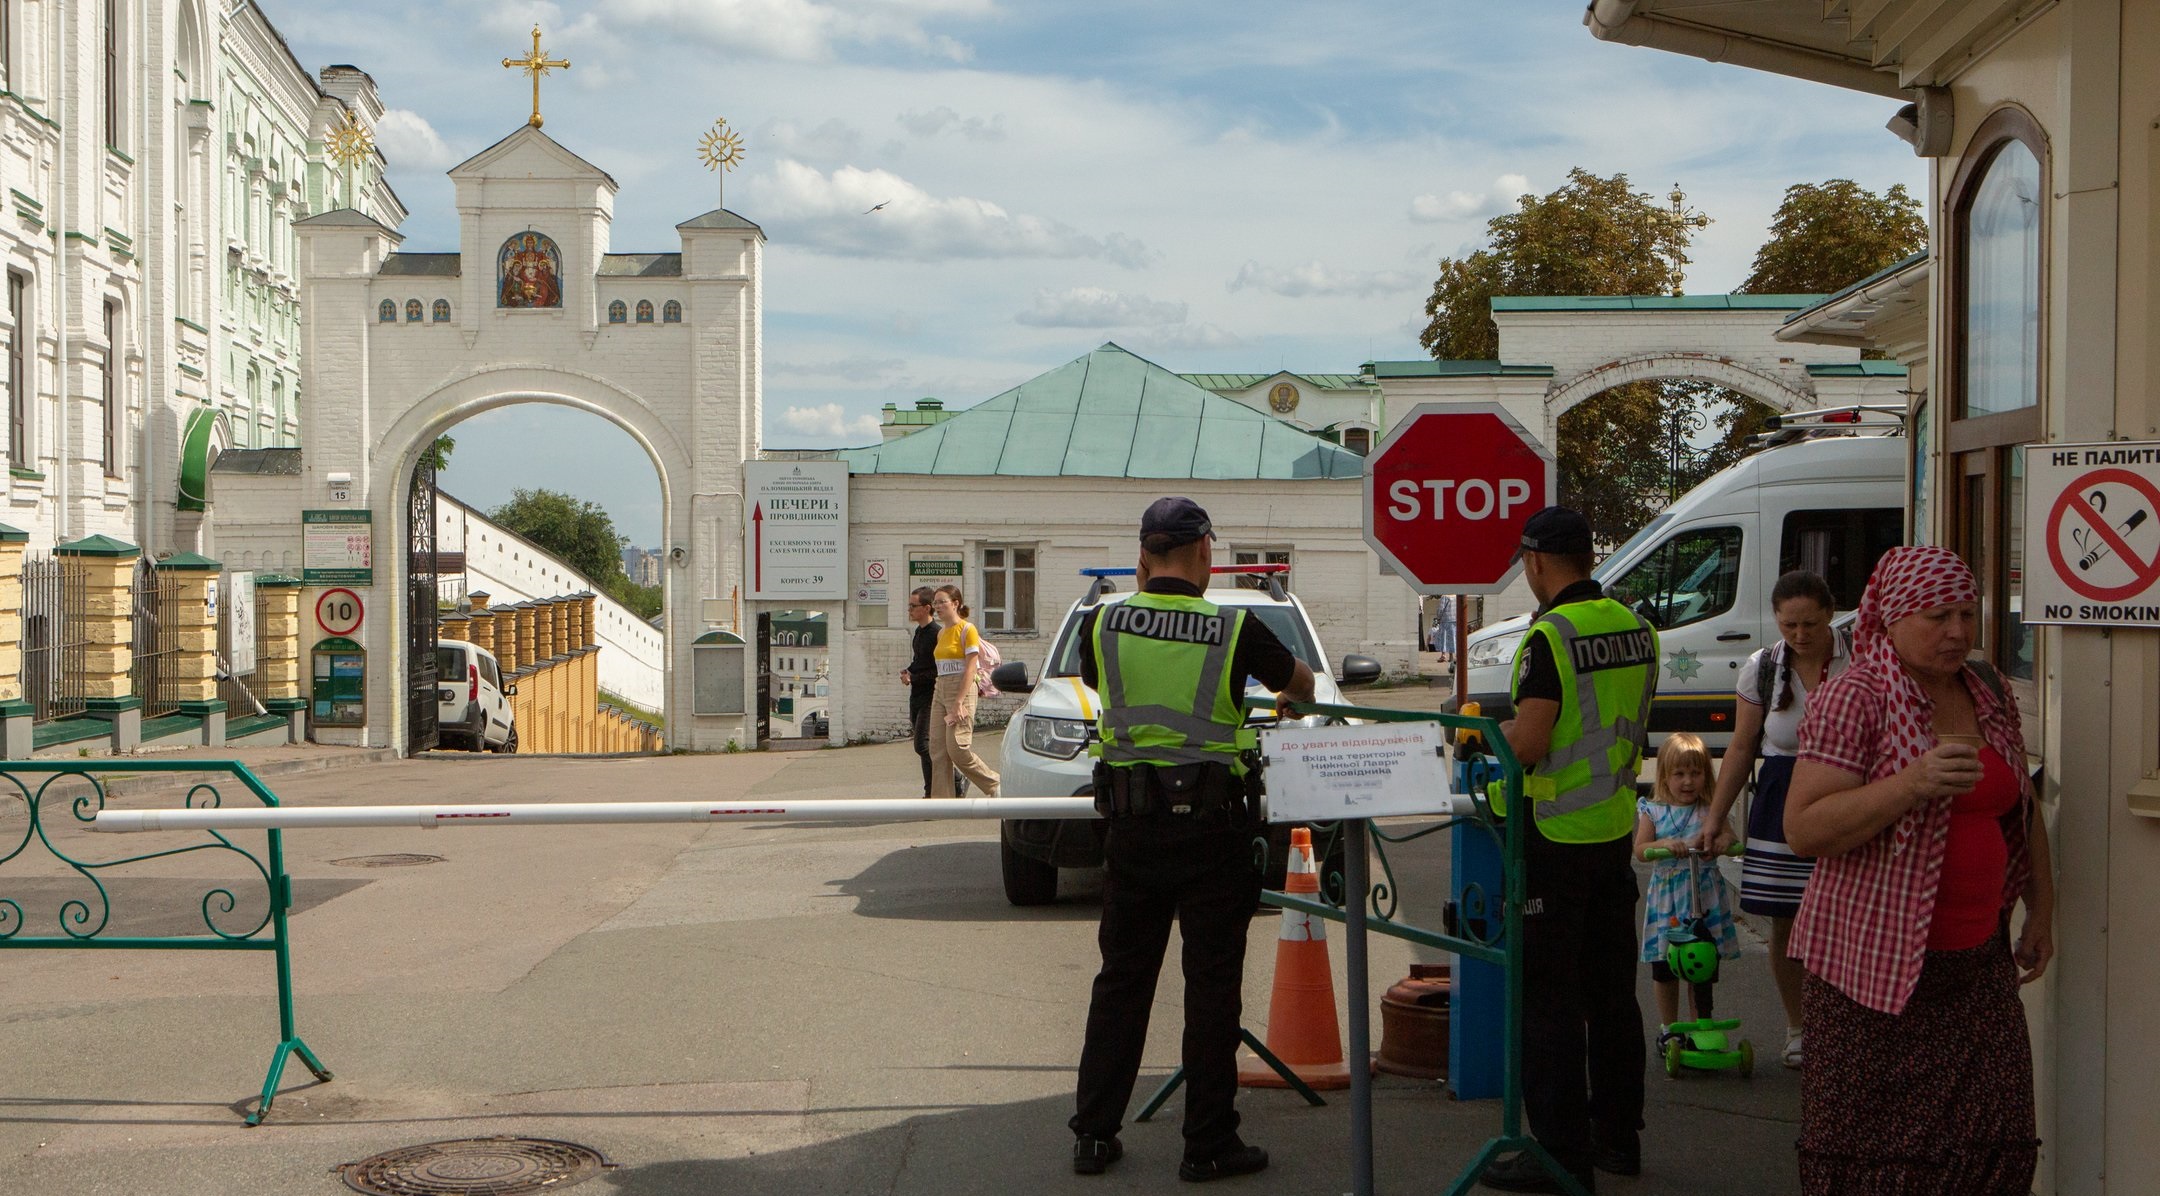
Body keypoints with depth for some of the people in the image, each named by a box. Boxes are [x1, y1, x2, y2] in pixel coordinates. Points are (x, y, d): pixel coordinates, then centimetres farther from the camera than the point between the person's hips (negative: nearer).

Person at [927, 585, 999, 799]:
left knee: (957, 748, -14)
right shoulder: (941, 634, 16)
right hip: (940, 691, 8)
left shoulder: (967, 630, -8)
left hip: (962, 690, -8)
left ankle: (994, 785, 3)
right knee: (937, 748, 1)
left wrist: (959, 703, -20)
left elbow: (970, 669, -14)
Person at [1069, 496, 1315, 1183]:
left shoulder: (1105, 623, 0)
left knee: (1121, 979, 12)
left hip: (1131, 824, 3)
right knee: (1211, 985, 4)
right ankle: (1208, 1145, 7)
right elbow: (1302, 684, 14)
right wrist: (1288, 696, 36)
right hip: (1211, 824, -3)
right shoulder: (1235, 631, -7)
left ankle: (1093, 1134, 15)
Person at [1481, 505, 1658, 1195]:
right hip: (1617, 828, 8)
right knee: (1611, 989, 16)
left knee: (1549, 998, -1)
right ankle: (1617, 1135, 25)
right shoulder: (1636, 627, 7)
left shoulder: (1552, 635, -18)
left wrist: (1489, 732, -2)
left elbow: (1526, 744, -23)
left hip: (1556, 837, -8)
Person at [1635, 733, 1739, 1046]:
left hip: (1705, 900, -1)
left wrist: (1724, 840, -31)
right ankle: (1668, 1028, 25)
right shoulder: (1652, 810, 3)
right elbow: (1640, 849, -6)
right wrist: (1665, 844, -25)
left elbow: (1730, 839, -8)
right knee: (1664, 967, 10)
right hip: (1666, 898, 1)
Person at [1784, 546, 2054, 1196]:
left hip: (1980, 959, 6)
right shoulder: (1853, 697, -9)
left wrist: (2041, 912, 21)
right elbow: (1803, 830, -17)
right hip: (1876, 960, -6)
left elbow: (2021, 808, 25)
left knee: (1994, 1140, -1)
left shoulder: (1990, 693, 12)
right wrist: (1914, 783, -26)